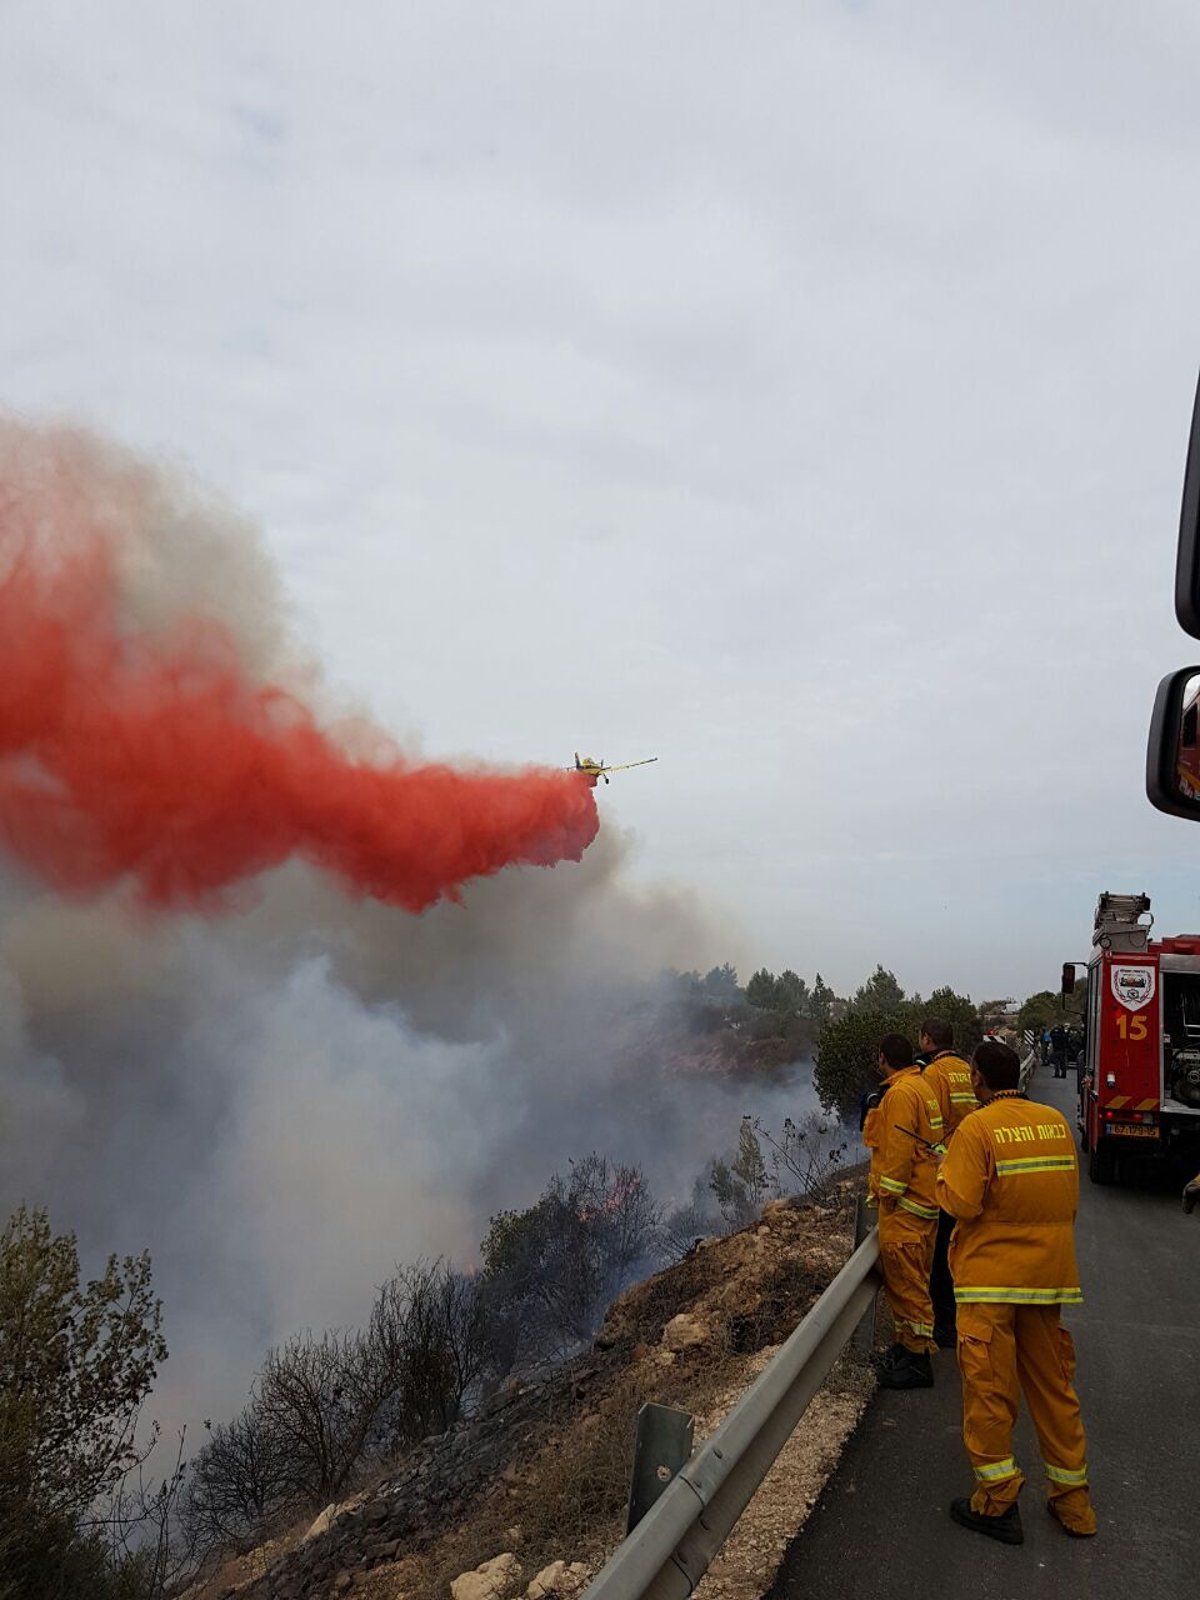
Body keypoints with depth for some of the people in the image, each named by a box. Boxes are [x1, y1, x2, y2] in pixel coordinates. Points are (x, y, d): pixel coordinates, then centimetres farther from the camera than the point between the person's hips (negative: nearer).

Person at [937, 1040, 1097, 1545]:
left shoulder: (977, 1128, -15)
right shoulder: (1056, 1121, 2)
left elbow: (961, 1203, -18)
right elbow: (1070, 1197, 10)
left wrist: (945, 1167, -1)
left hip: (990, 1276, -6)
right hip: (1048, 1272, 6)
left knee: (987, 1387, 5)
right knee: (1053, 1384, 17)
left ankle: (997, 1502, 13)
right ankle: (1072, 1500, 27)